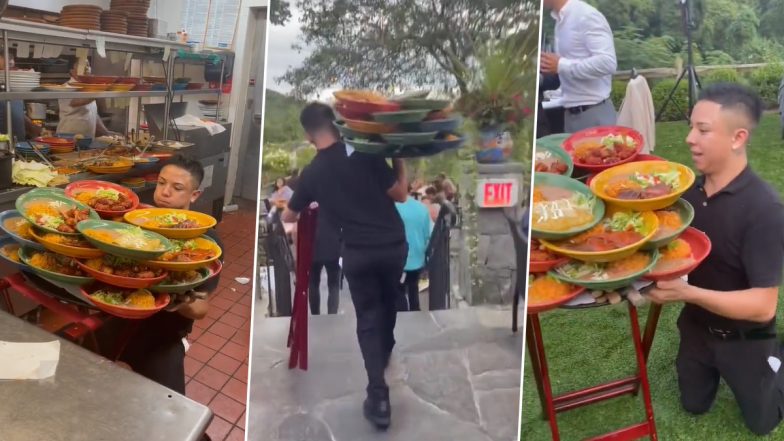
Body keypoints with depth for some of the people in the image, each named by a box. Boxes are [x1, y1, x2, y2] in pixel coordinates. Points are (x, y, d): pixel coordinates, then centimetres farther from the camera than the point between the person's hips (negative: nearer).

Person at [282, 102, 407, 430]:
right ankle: (386, 354, 50)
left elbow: (289, 216, 18)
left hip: (358, 253, -1)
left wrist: (283, 212, 41)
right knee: (389, 304, 26)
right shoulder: (366, 152, -6)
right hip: (394, 245, 1)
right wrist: (400, 161, 12)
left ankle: (379, 398, 1)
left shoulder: (311, 173, 1)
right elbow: (400, 194, -2)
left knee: (367, 319, 9)